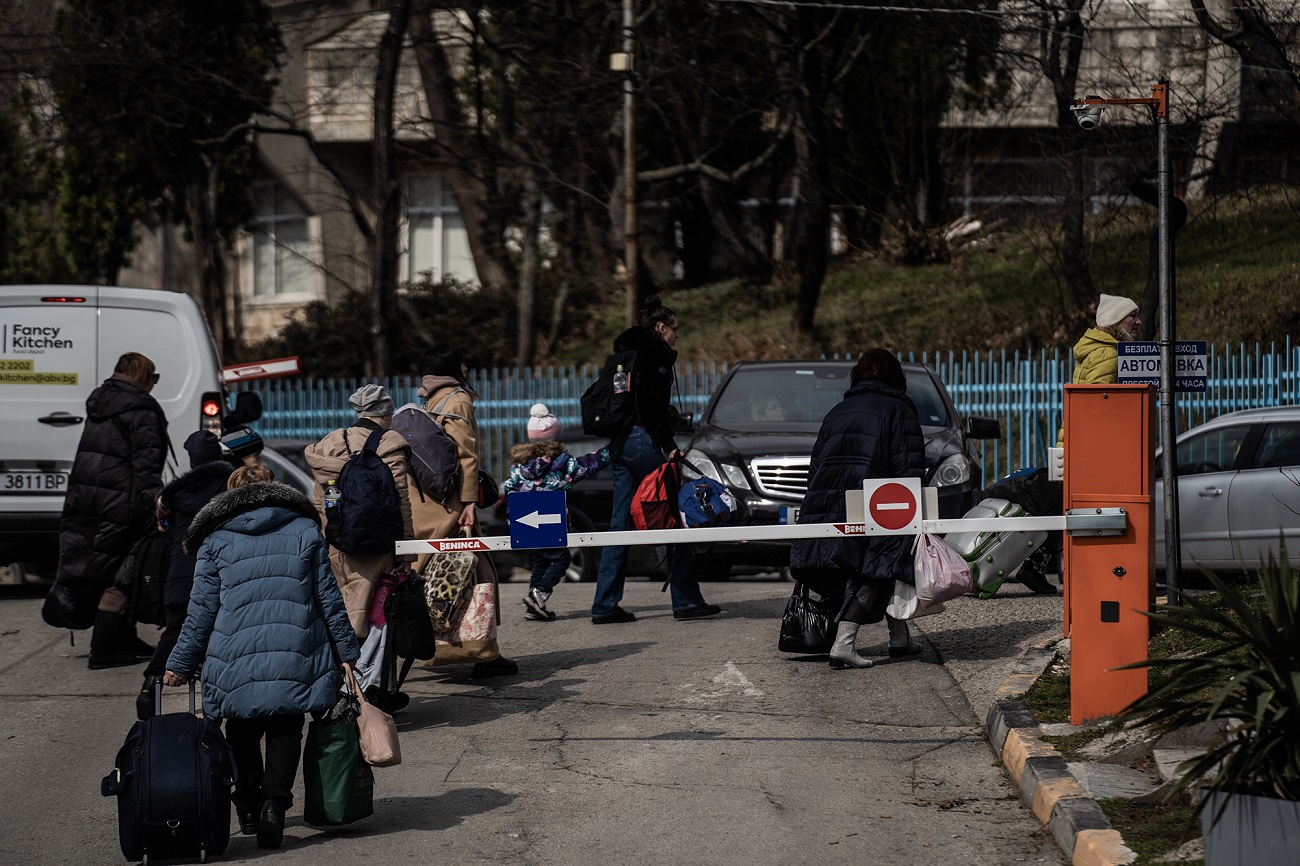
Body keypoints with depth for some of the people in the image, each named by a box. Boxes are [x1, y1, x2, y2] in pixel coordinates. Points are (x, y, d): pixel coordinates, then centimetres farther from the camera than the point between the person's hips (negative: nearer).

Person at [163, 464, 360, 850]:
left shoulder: (216, 541, 6)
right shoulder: (306, 531, 9)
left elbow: (202, 611, 5)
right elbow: (329, 598, 8)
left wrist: (180, 664, 12)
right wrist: (347, 652, 14)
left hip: (237, 659, 0)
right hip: (296, 658, 0)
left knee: (243, 732, 17)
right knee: (285, 731, 7)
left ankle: (248, 808, 20)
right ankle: (274, 800, -13)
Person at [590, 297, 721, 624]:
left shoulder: (625, 352, 22)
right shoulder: (656, 353, -6)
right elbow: (653, 404, -17)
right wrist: (668, 445, -17)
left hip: (620, 443, 9)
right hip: (643, 439, -9)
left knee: (620, 523, 8)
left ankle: (605, 605, 6)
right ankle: (687, 601, -4)